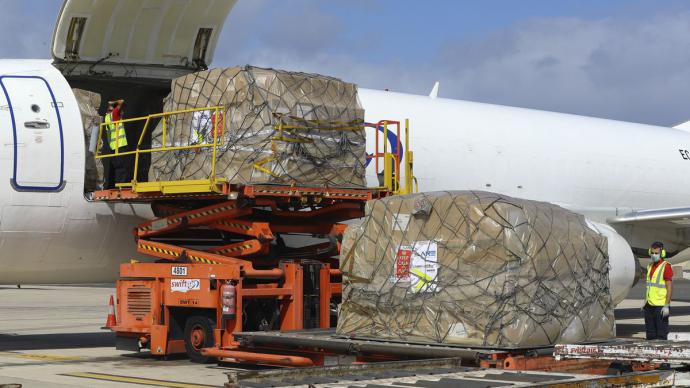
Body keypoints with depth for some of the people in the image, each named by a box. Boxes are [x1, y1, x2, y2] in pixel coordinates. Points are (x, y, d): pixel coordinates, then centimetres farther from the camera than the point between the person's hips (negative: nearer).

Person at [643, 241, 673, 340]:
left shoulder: (666, 266, -10)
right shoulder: (650, 266, 14)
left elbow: (670, 287, -14)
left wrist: (666, 306, -19)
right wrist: (645, 302, 18)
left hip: (660, 305, -7)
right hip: (649, 305, 8)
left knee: (661, 334, -3)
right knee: (650, 334, 10)